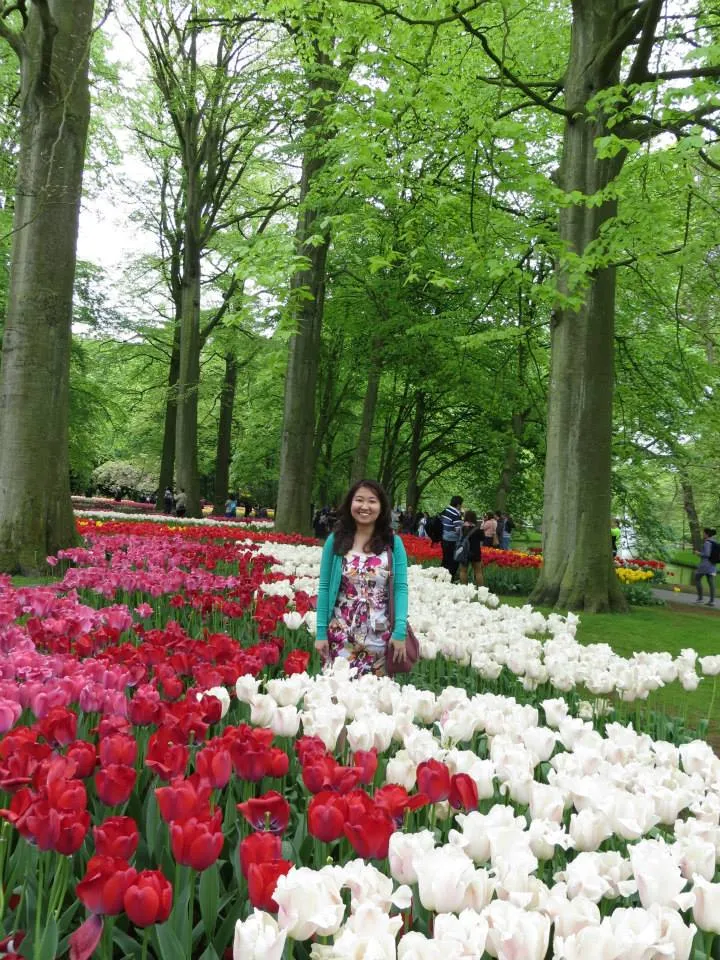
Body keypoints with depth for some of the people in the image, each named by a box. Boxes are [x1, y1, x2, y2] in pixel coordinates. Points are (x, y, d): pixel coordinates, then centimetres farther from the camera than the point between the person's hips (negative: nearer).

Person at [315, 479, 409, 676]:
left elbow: (401, 588, -3)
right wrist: (321, 632, -1)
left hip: (380, 637, 0)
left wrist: (400, 631, -12)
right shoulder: (335, 540, 2)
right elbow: (324, 587, 3)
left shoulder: (393, 543, 1)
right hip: (341, 635, 0)